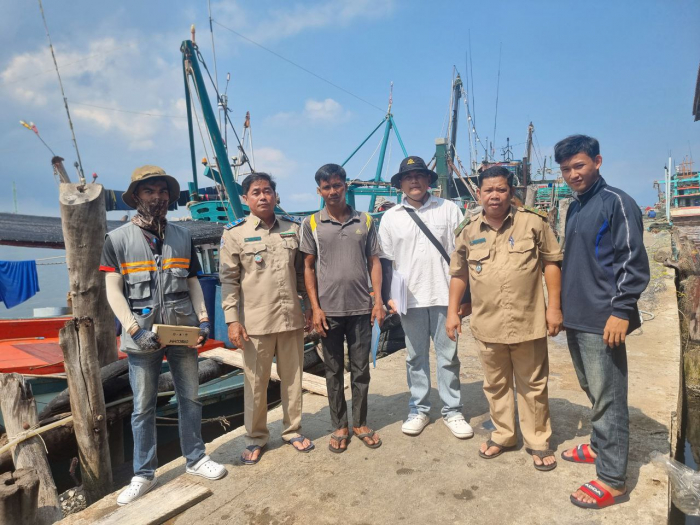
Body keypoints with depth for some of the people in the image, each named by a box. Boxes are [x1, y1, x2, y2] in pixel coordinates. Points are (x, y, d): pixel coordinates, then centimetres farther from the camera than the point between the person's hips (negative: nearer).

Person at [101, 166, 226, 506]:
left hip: (183, 331, 3)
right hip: (142, 335, -2)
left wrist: (203, 319, 0)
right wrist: (135, 329, -14)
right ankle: (144, 474, 23)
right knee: (143, 407, 8)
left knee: (190, 398, 11)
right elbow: (113, 291, -4)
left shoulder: (182, 237, 10)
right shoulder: (117, 239, 1)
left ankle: (195, 459, 28)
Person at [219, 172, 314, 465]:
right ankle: (255, 437, 27)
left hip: (292, 318, 3)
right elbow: (228, 279, -3)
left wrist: (310, 307, 11)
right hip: (255, 321, -3)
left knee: (293, 377, 13)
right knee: (255, 382, 8)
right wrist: (232, 320, -9)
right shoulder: (234, 233, -2)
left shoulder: (293, 228, 6)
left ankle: (292, 430, 32)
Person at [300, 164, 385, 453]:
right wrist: (315, 307, -4)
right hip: (329, 310, -1)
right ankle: (339, 426, 26)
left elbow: (374, 262, 7)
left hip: (361, 309, 1)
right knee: (334, 371, 11)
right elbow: (308, 268, 2)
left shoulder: (365, 221, 5)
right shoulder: (311, 224, 1)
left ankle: (361, 423, 27)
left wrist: (378, 301, -1)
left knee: (361, 369, 10)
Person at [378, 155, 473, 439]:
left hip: (444, 295, -1)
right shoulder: (391, 217, 7)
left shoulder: (448, 209, 4)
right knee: (416, 357, 11)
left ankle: (452, 410, 21)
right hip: (410, 298, 1)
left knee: (448, 355, 7)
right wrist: (388, 296, 2)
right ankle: (419, 410, 24)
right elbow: (386, 261, 9)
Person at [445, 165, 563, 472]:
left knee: (533, 385, 12)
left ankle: (538, 441, 30)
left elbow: (551, 263, -1)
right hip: (487, 324, 2)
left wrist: (554, 307, -6)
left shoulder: (533, 222, -3)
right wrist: (453, 311, 8)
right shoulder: (468, 231, 4)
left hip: (528, 322, -2)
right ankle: (502, 434, 35)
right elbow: (459, 273, 10)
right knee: (495, 384, 16)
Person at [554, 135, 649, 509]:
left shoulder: (616, 202, -10)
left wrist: (621, 311, -18)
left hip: (602, 320, -8)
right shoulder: (573, 208, 14)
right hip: (576, 318, 8)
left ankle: (612, 479, 11)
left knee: (608, 399, 0)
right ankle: (600, 447, 37)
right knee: (592, 392, 20)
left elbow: (634, 262, -14)